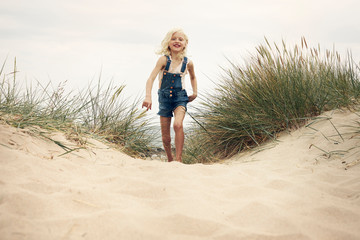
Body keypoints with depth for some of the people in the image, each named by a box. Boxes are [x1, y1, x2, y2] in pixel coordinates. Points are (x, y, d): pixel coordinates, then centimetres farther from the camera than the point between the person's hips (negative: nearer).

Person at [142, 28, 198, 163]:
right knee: (165, 138, 5)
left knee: (178, 124, -29)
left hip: (180, 97, 0)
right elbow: (151, 78, -23)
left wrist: (195, 92, 6)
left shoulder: (188, 63, -4)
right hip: (165, 98, 0)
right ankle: (170, 159, 33)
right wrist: (148, 97, -37)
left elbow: (193, 77, 19)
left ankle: (178, 158, -20)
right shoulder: (164, 60, -13)